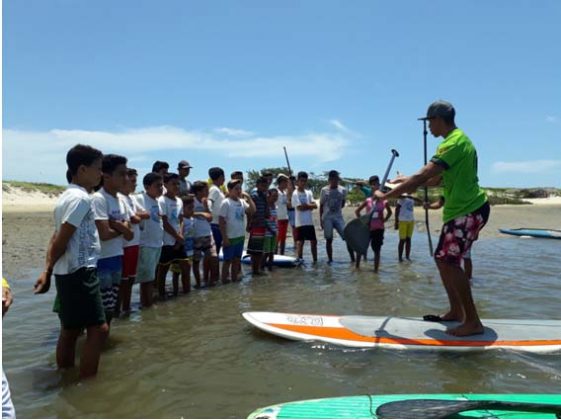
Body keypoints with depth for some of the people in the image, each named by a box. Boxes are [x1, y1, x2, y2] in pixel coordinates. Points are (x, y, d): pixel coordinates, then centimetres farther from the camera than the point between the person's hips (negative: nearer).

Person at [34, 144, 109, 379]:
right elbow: (62, 240, -16)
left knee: (70, 330, 16)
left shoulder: (67, 196, 17)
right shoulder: (81, 197, -15)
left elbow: (56, 238, 14)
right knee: (98, 328, -7)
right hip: (80, 272, -10)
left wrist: (48, 271, 12)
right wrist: (48, 273, -5)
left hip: (68, 272, 10)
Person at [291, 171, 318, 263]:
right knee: (300, 242, -4)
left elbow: (315, 206, 3)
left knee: (313, 241, 9)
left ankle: (315, 260, 18)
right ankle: (300, 260, 2)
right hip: (300, 222, -6)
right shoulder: (295, 194, -6)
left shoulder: (309, 193, 11)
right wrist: (310, 206, -4)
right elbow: (299, 207, -15)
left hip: (310, 222, 6)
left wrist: (306, 205, -11)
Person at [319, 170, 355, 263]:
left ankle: (353, 259, -3)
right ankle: (330, 260, 11)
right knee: (329, 239, 2)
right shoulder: (324, 190, -1)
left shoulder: (343, 190, 2)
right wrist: (321, 219, 1)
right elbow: (321, 205, 4)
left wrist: (337, 209, 7)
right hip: (327, 218, -1)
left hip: (338, 217, 1)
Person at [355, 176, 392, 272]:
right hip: (367, 228, 0)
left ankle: (376, 269, 15)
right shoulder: (368, 201, -4)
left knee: (377, 250, 5)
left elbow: (390, 212, 17)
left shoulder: (384, 202, -3)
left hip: (379, 229, 0)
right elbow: (357, 211, 6)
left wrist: (384, 220, 5)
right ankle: (357, 267, 24)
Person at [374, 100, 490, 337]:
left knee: (449, 261, -12)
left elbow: (421, 177, -26)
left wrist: (385, 195, -21)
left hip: (470, 211, -10)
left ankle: (473, 322, -5)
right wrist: (409, 181, 19)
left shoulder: (454, 143, -19)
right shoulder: (457, 140, 15)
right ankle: (456, 311, 22)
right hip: (459, 211, 10)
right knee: (442, 259, 12)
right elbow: (437, 180, 22)